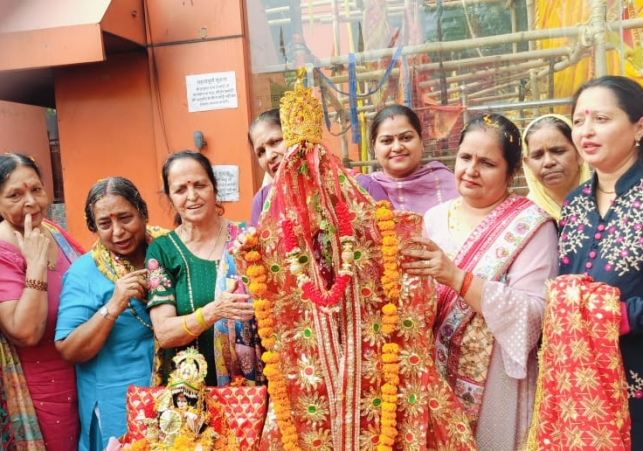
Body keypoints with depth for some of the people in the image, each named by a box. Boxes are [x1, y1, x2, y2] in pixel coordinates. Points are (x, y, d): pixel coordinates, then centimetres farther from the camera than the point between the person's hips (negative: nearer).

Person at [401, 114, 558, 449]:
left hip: (496, 385, -4)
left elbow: (534, 314, -19)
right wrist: (407, 273, -13)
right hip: (435, 376, 4)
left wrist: (457, 276, -27)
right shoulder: (434, 218, 4)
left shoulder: (530, 223, -10)